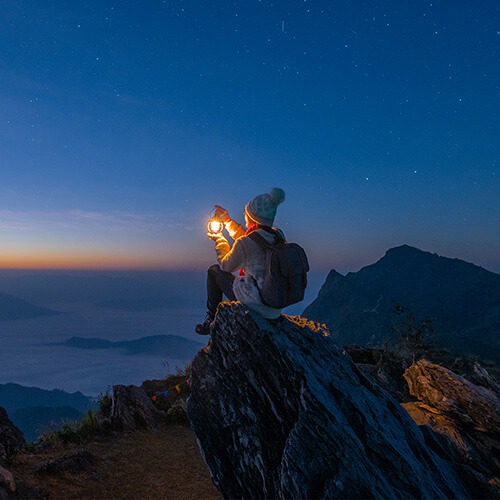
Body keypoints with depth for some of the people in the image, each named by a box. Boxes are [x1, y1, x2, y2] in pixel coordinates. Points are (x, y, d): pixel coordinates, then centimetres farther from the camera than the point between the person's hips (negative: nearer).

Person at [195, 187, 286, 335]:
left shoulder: (245, 244, -21)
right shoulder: (278, 235, -1)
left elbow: (226, 265, 0)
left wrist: (219, 240, 16)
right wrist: (228, 221, 24)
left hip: (256, 304, -7)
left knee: (214, 270, 11)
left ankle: (211, 321, 23)